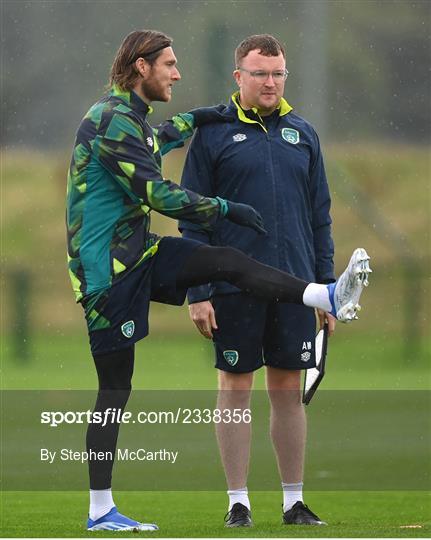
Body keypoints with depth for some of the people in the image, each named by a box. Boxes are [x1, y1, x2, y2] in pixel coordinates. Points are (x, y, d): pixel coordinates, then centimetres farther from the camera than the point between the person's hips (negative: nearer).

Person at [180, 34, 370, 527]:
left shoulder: (301, 134, 10)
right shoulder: (213, 135, -2)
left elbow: (320, 217, 15)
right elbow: (193, 220, -3)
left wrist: (326, 286, 10)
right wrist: (198, 292, -9)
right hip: (235, 285, -3)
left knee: (288, 389, 7)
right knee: (235, 387, 3)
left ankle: (294, 501, 13)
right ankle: (238, 501, 8)